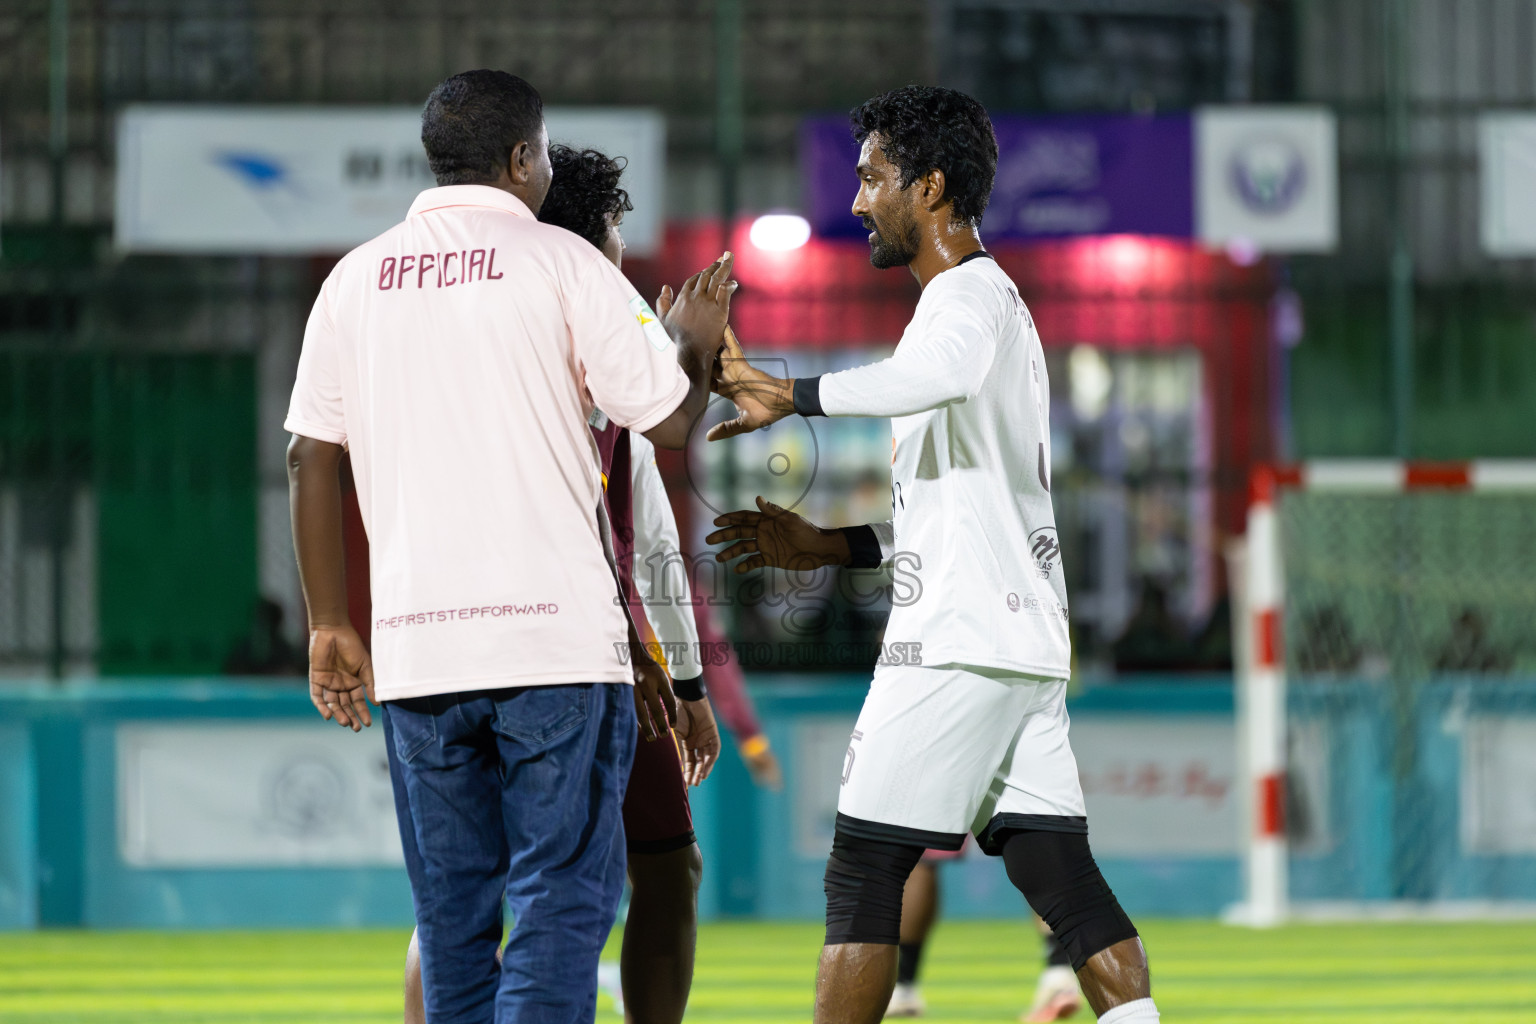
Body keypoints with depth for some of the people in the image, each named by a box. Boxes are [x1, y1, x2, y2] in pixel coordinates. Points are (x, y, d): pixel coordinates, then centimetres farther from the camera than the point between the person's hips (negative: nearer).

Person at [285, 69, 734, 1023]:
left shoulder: (356, 278, 10)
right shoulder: (561, 263, -2)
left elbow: (312, 458, 10)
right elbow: (669, 421, -3)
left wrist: (331, 623, 16)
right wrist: (695, 343, 18)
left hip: (414, 644, 4)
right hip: (557, 631, -4)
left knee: (453, 910, 11)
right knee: (563, 897, -3)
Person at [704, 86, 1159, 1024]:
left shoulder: (969, 296, -8)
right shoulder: (994, 299, 24)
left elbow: (941, 374, -36)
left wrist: (792, 396, -37)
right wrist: (826, 547, 24)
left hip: (958, 646, -9)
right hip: (1026, 640, 9)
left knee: (864, 869, -4)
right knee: (1057, 870, 3)